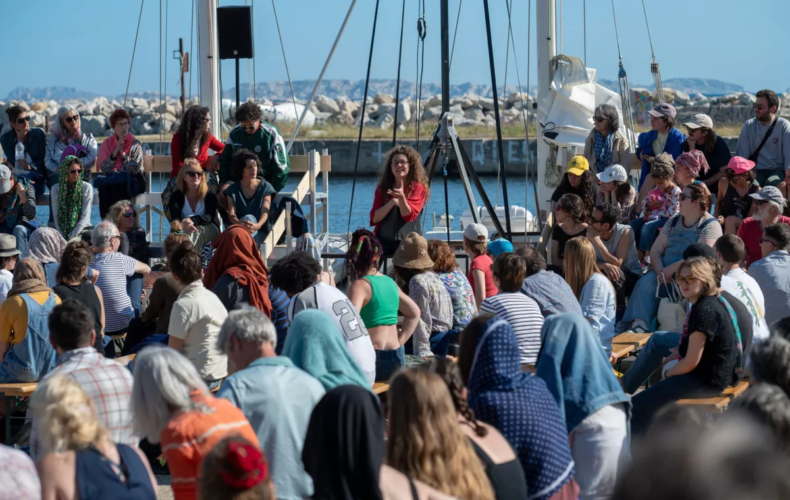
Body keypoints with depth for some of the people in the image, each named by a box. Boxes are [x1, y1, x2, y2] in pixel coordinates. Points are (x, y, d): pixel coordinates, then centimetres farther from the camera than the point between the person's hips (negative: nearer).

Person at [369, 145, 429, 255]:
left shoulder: (418, 188, 0)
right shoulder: (382, 188, 8)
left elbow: (409, 215, -13)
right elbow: (374, 218, -1)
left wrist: (402, 197, -32)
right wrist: (393, 202, -14)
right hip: (384, 242, 3)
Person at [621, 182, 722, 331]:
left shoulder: (710, 225, 1)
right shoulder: (673, 222, 20)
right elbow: (655, 251, 13)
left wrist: (671, 269, -18)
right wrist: (661, 272, -8)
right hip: (666, 272, 6)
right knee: (645, 282, -25)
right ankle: (639, 323, -41)